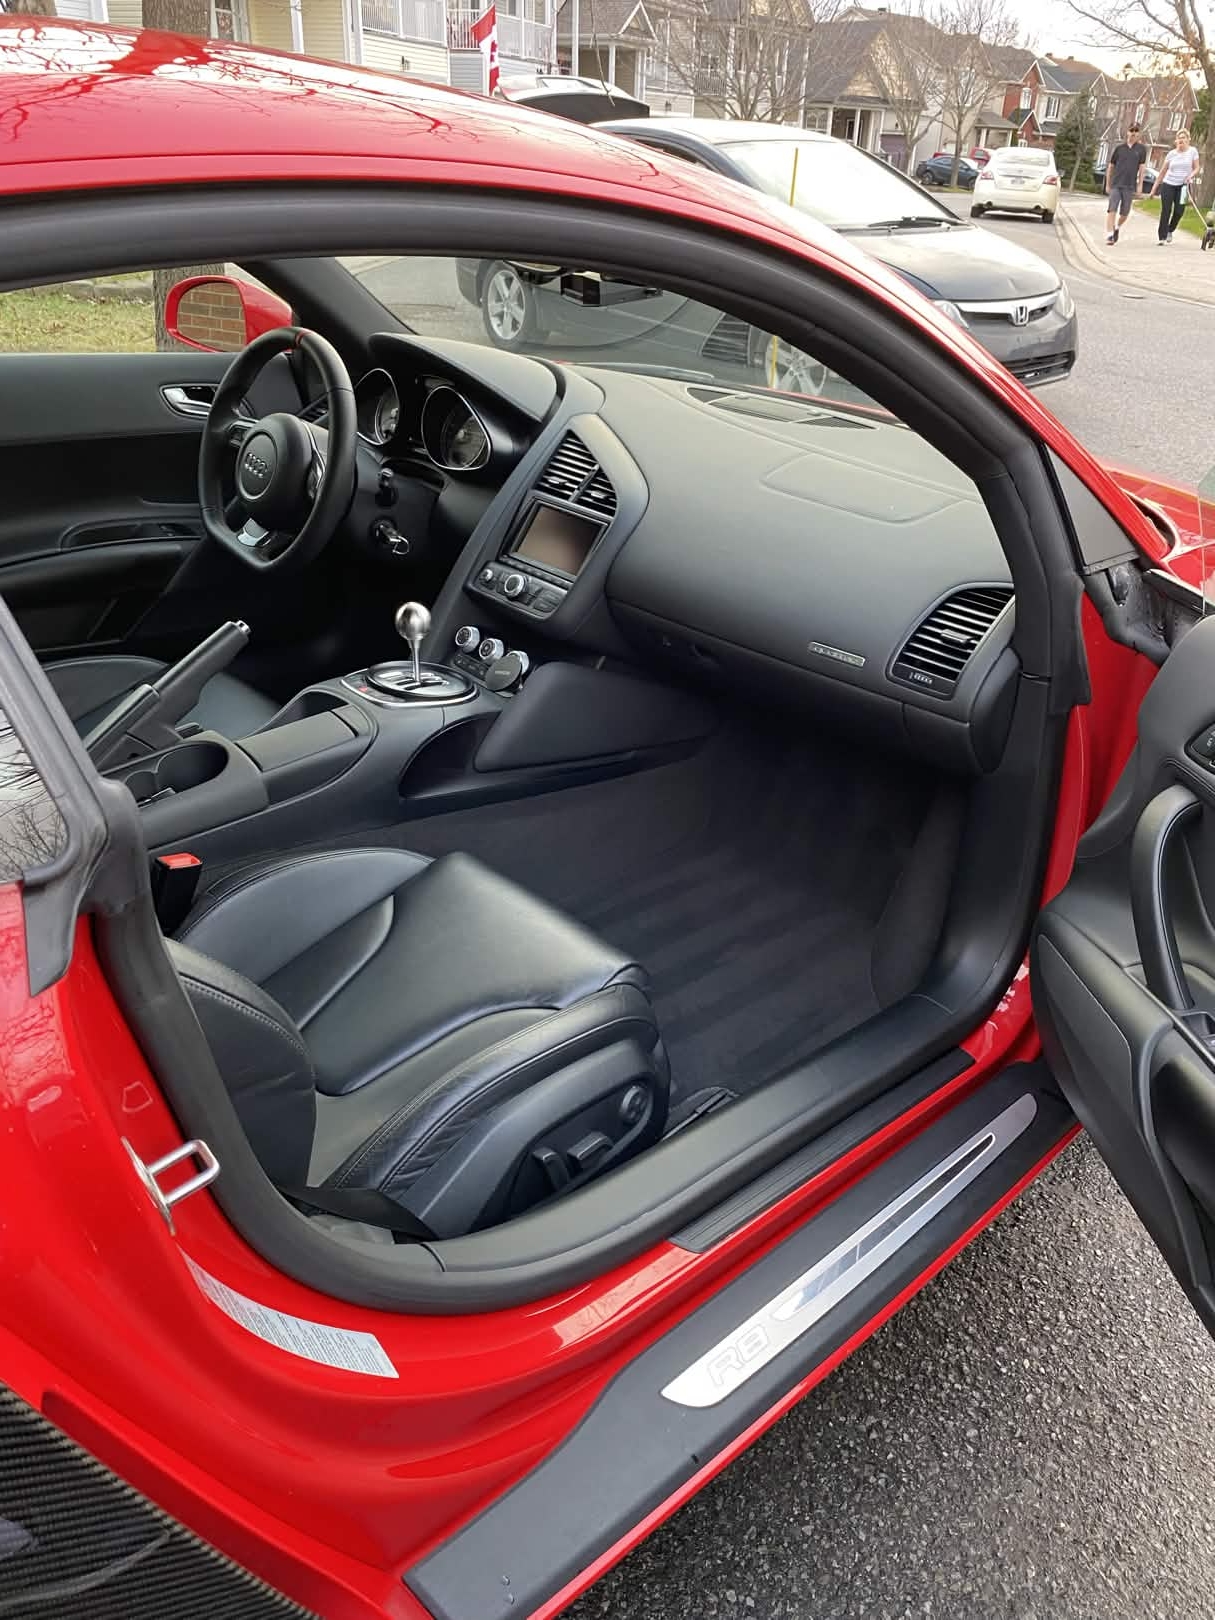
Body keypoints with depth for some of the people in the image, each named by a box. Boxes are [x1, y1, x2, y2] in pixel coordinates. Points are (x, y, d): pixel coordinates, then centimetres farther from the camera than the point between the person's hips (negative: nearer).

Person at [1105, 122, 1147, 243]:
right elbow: (1110, 166, 10)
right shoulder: (1119, 147, 4)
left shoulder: (1141, 149, 4)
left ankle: (1117, 228, 34)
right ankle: (1109, 235, -12)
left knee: (1125, 213, 8)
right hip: (1115, 184, -1)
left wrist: (1139, 186, -3)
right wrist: (1107, 184, 10)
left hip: (1130, 186, 1)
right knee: (1112, 210, -11)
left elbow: (1141, 168, 3)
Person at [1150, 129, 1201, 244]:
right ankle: (1162, 237, -3)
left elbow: (1196, 168, 3)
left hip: (1183, 186, 0)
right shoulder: (1172, 153, 4)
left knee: (1179, 211, -3)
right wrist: (1155, 187, 5)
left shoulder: (1193, 151, 1)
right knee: (1166, 211, -6)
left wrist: (1191, 175, -19)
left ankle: (1170, 231, 24)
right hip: (1168, 184, 0)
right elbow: (1163, 171, 8)